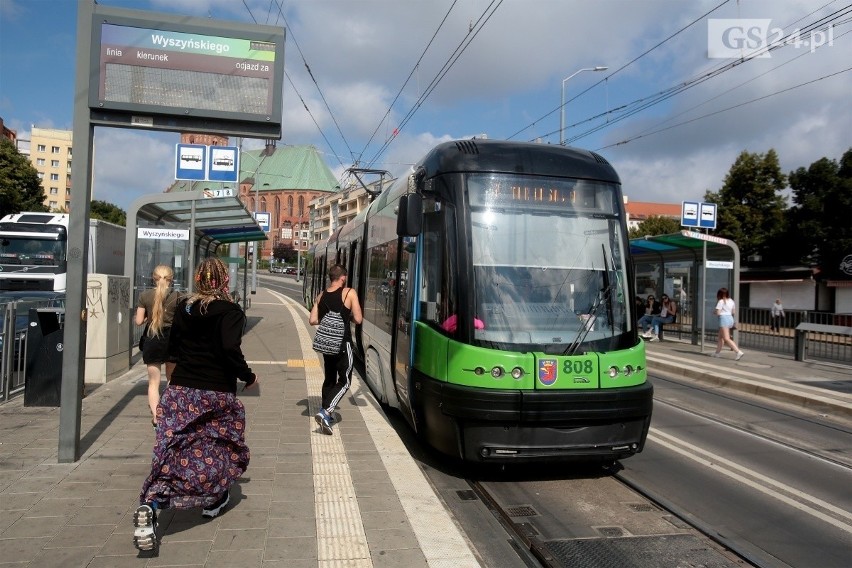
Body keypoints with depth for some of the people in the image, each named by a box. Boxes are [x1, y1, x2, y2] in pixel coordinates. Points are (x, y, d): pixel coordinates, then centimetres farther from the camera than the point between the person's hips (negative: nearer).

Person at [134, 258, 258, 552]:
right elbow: (230, 350, -22)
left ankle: (149, 507, -20)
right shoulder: (230, 311, -11)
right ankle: (213, 500, 32)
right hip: (217, 394, -4)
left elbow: (172, 347, 15)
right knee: (219, 445, 18)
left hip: (180, 390, 4)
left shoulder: (184, 307, 8)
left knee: (173, 449, -1)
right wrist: (249, 377, -8)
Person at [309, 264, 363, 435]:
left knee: (329, 379, 20)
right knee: (344, 381, 2)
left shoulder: (321, 295, 4)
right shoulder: (349, 293, -11)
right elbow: (358, 319, -11)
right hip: (343, 343, -6)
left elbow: (313, 320, 3)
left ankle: (325, 413, 26)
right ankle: (325, 412, -14)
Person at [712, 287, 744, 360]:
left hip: (723, 318, -9)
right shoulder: (731, 301, 11)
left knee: (726, 339, -12)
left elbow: (718, 313, -15)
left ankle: (739, 352, -22)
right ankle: (717, 352, 26)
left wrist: (714, 312, 6)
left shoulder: (721, 301, -11)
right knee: (721, 337, 19)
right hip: (730, 318, 9)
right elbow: (733, 311, 14)